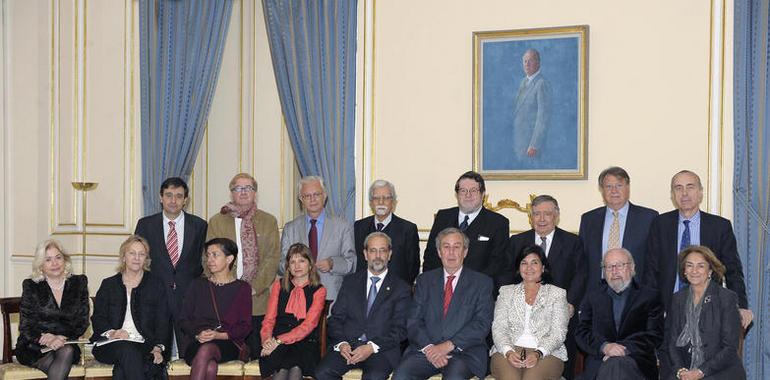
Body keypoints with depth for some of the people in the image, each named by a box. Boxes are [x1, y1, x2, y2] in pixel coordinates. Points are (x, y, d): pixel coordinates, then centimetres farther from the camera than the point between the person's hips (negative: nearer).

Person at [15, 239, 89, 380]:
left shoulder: (79, 283, 8)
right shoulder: (31, 286, 4)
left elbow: (83, 321, 5)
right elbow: (25, 327, -1)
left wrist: (62, 338, -14)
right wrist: (46, 339, -22)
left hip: (66, 344, 2)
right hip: (34, 348, -2)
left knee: (67, 352, -34)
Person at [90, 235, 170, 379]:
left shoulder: (156, 284, 16)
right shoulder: (108, 285, 19)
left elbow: (162, 321, 8)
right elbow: (97, 318, 11)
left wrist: (158, 347, -9)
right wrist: (111, 333, -11)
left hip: (144, 346, -1)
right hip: (112, 344, 1)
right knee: (128, 351, -36)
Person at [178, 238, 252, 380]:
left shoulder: (242, 288, 12)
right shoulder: (198, 285, 19)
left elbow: (245, 326, 5)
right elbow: (183, 320, 14)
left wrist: (220, 335, -12)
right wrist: (198, 334, -8)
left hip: (229, 343, -1)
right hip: (197, 343, 2)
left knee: (206, 350, -37)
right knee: (210, 368, -35)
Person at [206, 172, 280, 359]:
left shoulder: (269, 221, 11)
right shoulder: (216, 221, 11)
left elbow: (273, 258, 3)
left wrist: (255, 287, -8)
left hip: (258, 300, 0)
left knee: (256, 355, -2)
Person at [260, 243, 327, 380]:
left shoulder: (318, 291, 8)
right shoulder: (279, 286, 17)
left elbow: (308, 325, -5)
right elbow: (269, 319, 11)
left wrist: (279, 341, -17)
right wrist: (267, 339, -12)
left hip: (305, 343, -1)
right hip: (277, 346, 1)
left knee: (295, 367, -36)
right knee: (282, 368, -34)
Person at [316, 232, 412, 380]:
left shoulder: (402, 288, 9)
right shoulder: (350, 282, 18)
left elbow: (400, 329, 1)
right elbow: (336, 318, 12)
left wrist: (372, 347, -13)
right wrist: (341, 343, -8)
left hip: (381, 349, -3)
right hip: (347, 346, 3)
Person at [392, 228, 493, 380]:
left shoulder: (482, 282, 9)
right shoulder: (425, 280, 16)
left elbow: (482, 323, -2)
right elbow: (413, 321, 9)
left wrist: (449, 345, -13)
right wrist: (428, 347, -10)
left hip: (464, 351, -2)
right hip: (426, 349, 2)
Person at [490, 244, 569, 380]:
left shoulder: (557, 294, 14)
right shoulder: (506, 291, 20)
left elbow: (558, 333, 3)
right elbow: (498, 327, 8)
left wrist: (538, 354, -15)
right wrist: (508, 351, -12)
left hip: (546, 353, -1)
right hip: (508, 351, 1)